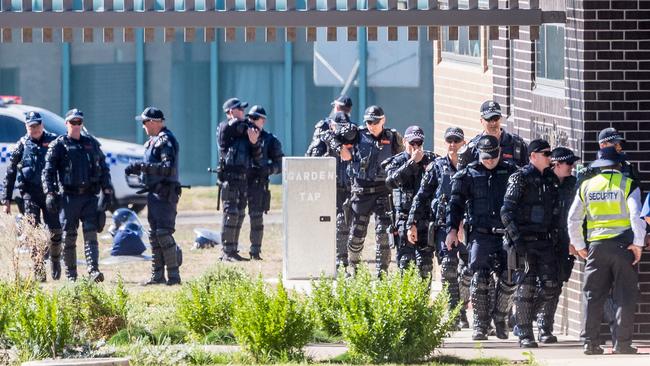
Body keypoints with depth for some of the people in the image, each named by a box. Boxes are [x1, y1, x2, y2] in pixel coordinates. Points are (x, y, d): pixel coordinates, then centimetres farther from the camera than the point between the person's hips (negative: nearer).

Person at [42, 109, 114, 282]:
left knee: (91, 234, -9)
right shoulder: (58, 145, 3)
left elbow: (103, 167, 19)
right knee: (69, 236, 1)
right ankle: (70, 273, 7)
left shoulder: (91, 143, 14)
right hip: (68, 196, -2)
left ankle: (93, 270, -17)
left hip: (89, 196, 2)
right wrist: (50, 193, -11)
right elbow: (48, 171, -1)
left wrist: (107, 189, 10)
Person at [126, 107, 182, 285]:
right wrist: (137, 169, 12)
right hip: (154, 193, 10)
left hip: (165, 194, -10)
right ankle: (157, 275, 17)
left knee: (164, 234, -13)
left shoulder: (166, 141, -13)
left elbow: (169, 168, -25)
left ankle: (174, 275, -11)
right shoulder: (153, 141, 17)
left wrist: (144, 167, -26)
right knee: (154, 235, 12)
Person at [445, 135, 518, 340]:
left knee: (509, 278, -8)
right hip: (481, 235, -1)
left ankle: (500, 318, 12)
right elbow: (456, 203, 8)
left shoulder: (511, 173, 10)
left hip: (506, 235, 1)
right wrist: (452, 229, -2)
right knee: (480, 279, -8)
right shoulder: (469, 175, 7)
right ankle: (480, 325, -1)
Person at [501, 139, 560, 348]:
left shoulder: (551, 179, 13)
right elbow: (506, 211, -10)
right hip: (525, 242, -5)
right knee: (526, 287, -5)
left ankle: (545, 328, 16)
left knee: (551, 285, -2)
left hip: (546, 242, 5)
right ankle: (525, 335, -1)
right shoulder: (520, 178, -5)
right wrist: (516, 239, -17)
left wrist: (555, 236, 14)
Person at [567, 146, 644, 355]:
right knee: (625, 296, 1)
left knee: (594, 296, 8)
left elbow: (573, 219, 10)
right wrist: (638, 244, -8)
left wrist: (579, 246, 19)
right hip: (623, 243, -3)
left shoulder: (587, 186, 9)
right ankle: (622, 343, -2)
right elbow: (637, 216, -13)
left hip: (597, 246, 3)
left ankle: (590, 342, 5)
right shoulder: (628, 185, -2)